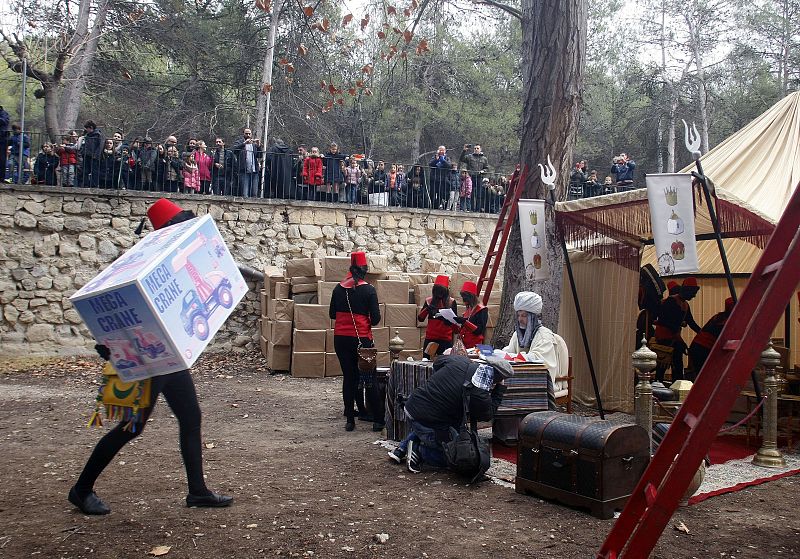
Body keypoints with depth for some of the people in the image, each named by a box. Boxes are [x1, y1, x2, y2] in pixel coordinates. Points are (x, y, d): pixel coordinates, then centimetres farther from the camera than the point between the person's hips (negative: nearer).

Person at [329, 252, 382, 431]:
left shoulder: (338, 289, 4)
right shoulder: (368, 290, -7)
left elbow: (332, 314, 11)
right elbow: (376, 318, -8)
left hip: (340, 339, 3)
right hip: (361, 339, -3)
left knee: (348, 377, 10)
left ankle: (350, 420, 12)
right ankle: (378, 420, 9)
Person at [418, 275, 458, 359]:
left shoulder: (451, 302, 1)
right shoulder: (429, 301, 6)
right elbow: (420, 318, 2)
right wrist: (426, 309, -15)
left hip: (446, 339, -2)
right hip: (430, 338, 2)